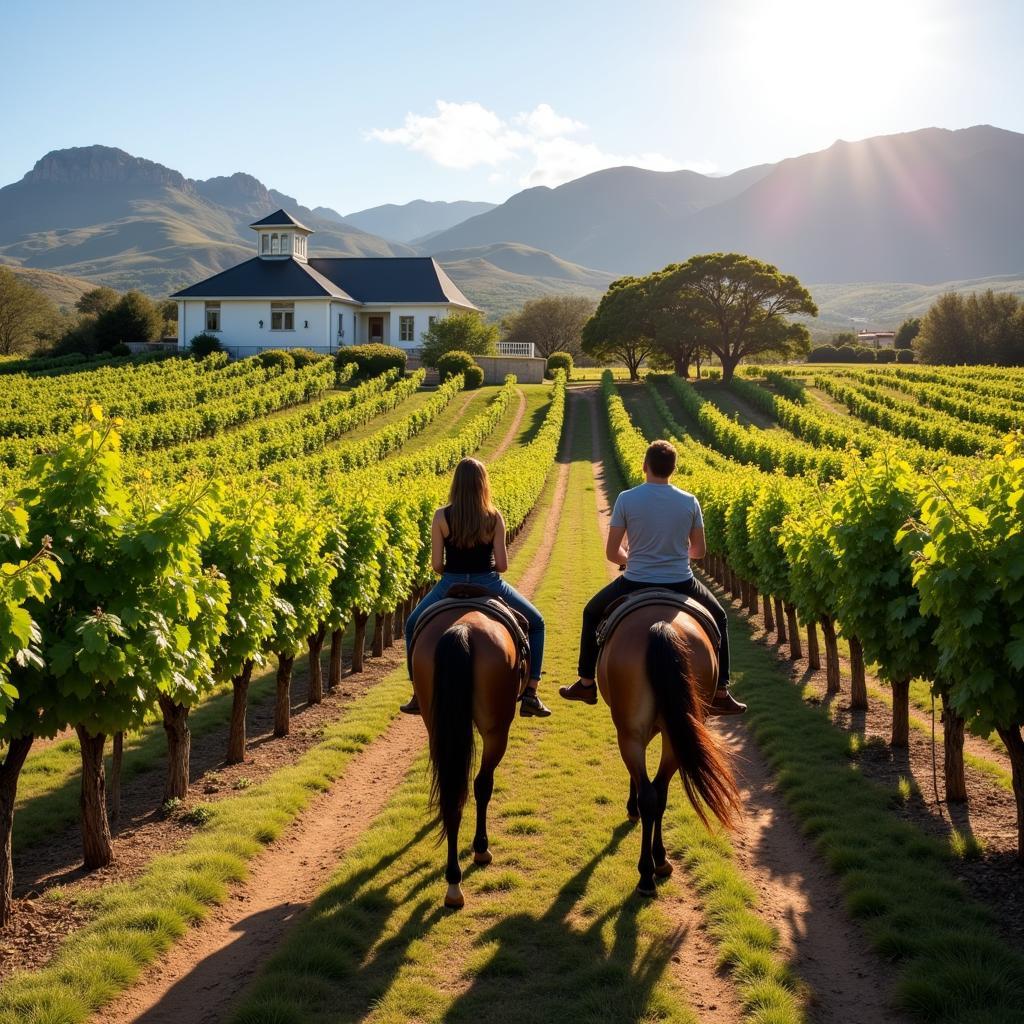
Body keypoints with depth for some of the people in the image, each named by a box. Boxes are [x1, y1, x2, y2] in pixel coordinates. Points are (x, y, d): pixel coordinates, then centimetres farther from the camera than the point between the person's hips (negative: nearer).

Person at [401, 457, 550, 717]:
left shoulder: (442, 517, -7)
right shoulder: (494, 517, -6)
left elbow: (436, 565, -5)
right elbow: (502, 565, -6)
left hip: (451, 586, 0)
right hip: (488, 585, 0)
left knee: (413, 626, 29)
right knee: (536, 624, 24)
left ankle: (420, 695, 23)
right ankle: (530, 695, 14)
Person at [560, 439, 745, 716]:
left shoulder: (626, 499, -10)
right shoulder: (690, 502, -4)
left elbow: (612, 553, -6)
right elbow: (699, 551, 6)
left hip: (635, 584, -1)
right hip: (681, 585, 1)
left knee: (592, 613, 28)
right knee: (718, 618, 30)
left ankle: (586, 684, 31)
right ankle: (721, 693, 27)